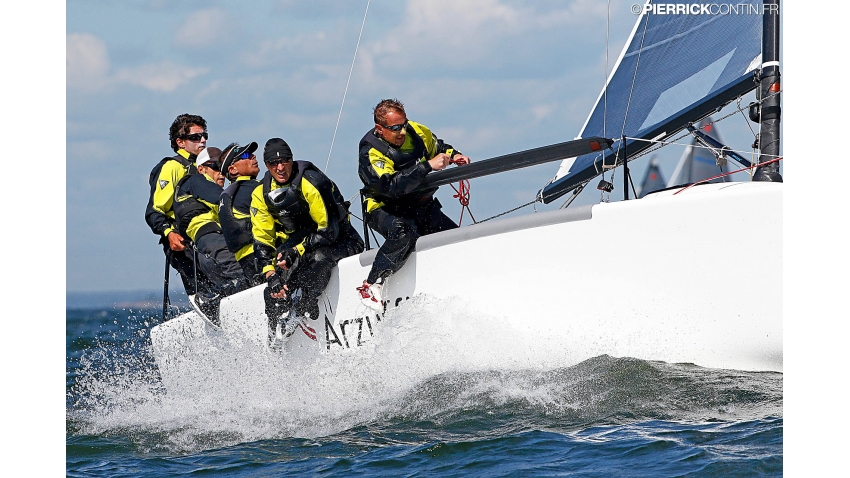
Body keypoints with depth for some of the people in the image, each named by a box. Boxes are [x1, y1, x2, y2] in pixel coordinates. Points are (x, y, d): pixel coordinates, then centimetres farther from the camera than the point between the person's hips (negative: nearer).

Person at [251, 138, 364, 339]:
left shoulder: (311, 182, -22)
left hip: (339, 241, -5)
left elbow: (329, 229, -22)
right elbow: (262, 240, -3)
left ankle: (305, 311, -27)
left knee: (318, 257, -39)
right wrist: (271, 275, -18)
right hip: (299, 241, 5)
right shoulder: (261, 194, -4)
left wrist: (296, 251, -29)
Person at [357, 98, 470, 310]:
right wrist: (428, 166, -41)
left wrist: (452, 155, -4)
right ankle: (371, 285, -26)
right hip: (384, 209, -6)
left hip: (422, 206, 6)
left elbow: (438, 146, 19)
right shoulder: (371, 152, -22)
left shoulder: (416, 132, -4)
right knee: (403, 232, -38)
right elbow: (392, 186, -37)